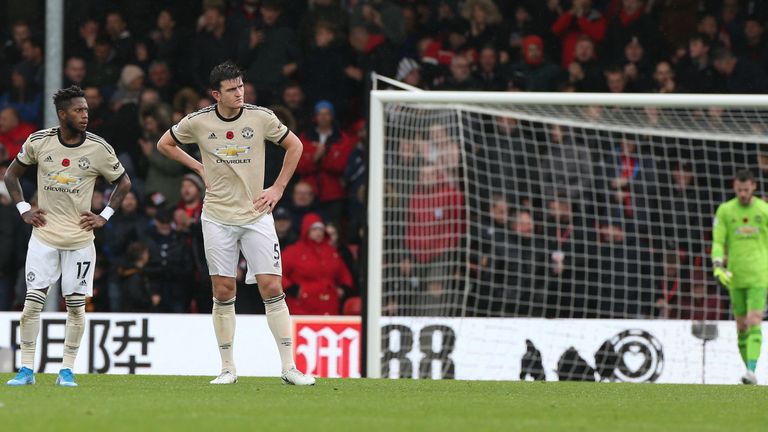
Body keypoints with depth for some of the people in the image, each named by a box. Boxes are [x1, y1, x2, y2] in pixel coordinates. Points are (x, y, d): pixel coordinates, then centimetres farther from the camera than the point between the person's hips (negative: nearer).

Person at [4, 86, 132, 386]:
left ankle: (67, 370, 9)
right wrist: (23, 209, 3)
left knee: (76, 305, 1)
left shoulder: (99, 149, -6)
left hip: (80, 238, 0)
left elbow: (124, 183, 9)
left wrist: (104, 216, 1)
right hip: (44, 235, 0)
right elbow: (12, 174, 12)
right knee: (32, 301, -5)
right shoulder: (38, 142, -4)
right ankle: (26, 369, 1)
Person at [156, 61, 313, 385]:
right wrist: (199, 167, 6)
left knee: (272, 288, -7)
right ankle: (228, 368, 9)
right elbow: (164, 144, 14)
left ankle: (289, 368, -5)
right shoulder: (198, 122, -4)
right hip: (218, 218, 0)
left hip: (256, 215, 0)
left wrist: (278, 189, 4)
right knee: (223, 292, 0)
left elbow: (294, 145, 10)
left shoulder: (261, 118, -5)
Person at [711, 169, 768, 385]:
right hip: (735, 277, 2)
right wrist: (718, 267, -18)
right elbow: (718, 242, -1)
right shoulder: (725, 210, 3)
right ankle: (749, 369, 19)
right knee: (741, 327, 8)